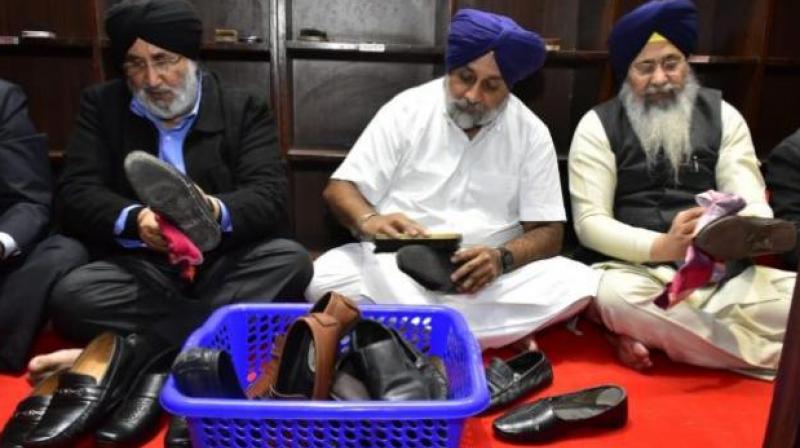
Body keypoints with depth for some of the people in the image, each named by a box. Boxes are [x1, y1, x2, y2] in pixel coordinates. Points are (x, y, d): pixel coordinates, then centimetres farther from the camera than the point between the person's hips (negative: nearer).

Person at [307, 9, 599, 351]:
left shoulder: (531, 133, 0)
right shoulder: (406, 109, -2)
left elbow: (548, 232, -2)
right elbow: (340, 188, -4)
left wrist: (501, 258, -24)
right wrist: (370, 220, -28)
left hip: (488, 276, 1)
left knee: (578, 282, -23)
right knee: (323, 278, -28)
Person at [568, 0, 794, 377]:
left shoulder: (723, 116, 11)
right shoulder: (598, 126, 1)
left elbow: (750, 200, 2)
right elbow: (589, 222, -8)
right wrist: (661, 247, -25)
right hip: (634, 269, -2)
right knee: (615, 296, -37)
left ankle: (647, 332, -20)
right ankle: (773, 354, -19)